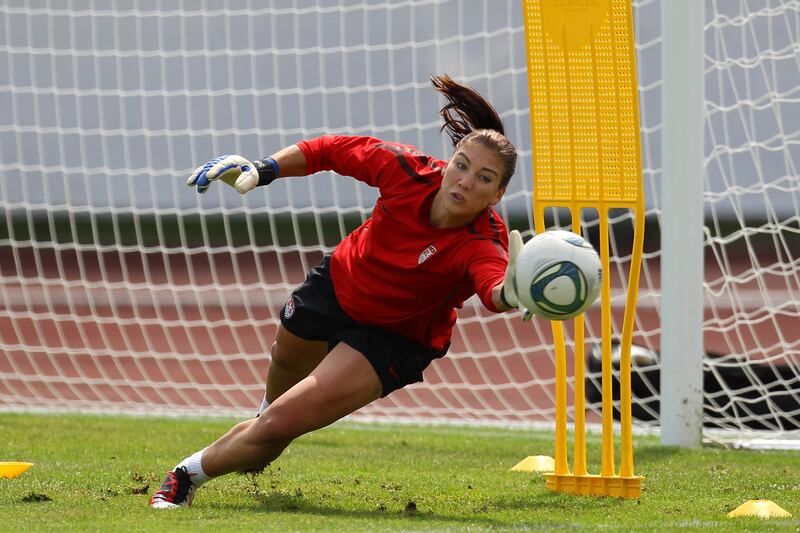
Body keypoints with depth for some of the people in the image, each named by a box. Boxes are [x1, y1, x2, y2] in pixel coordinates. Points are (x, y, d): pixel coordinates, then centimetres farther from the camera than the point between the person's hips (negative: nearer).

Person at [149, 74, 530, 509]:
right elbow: (333, 150, -11)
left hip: (392, 338, -4)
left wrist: (510, 293, -84)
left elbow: (493, 287, -61)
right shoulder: (408, 171, -28)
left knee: (280, 425, -14)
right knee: (285, 366, 35)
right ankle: (267, 413, 72)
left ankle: (187, 476, 14)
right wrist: (261, 171, -18)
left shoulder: (483, 244, -38)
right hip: (337, 286, 4)